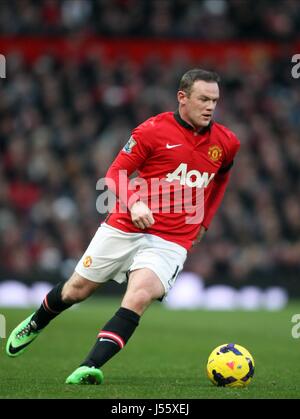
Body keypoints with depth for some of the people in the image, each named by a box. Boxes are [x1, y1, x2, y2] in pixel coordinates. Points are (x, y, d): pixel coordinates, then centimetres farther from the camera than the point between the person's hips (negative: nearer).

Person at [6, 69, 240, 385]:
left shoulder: (226, 142, 4)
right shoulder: (154, 130, -7)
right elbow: (116, 174, -3)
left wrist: (203, 222, 22)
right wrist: (134, 202, -22)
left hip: (171, 241, 1)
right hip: (124, 228, 0)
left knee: (139, 296, -27)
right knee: (76, 290, 10)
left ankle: (89, 368, -32)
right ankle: (35, 324, 43)